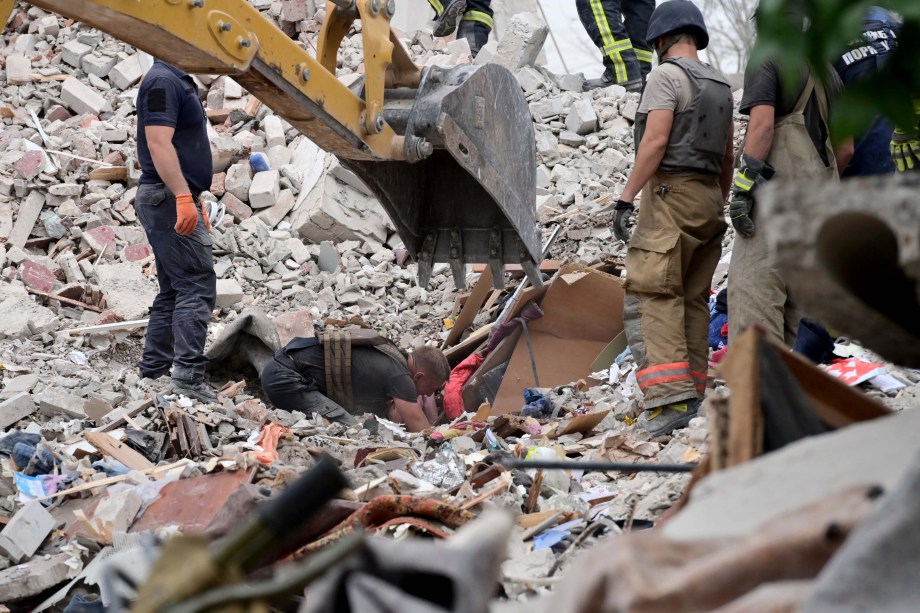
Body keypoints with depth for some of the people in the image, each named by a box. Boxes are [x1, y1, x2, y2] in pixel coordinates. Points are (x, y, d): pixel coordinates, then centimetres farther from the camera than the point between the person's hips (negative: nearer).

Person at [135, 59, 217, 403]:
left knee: (173, 292, 11)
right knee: (197, 286, -13)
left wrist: (194, 201, 25)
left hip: (176, 199, 10)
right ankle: (188, 376, -17)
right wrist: (183, 196, -29)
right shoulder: (163, 81, -13)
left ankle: (152, 375, 13)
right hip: (168, 198, -10)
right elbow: (158, 143, -23)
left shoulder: (178, 81, 19)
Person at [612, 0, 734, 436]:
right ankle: (692, 396, 11)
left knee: (651, 295, -12)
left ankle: (670, 400, -23)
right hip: (709, 197, 8)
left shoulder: (667, 75, -7)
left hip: (670, 192, -8)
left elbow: (655, 141, -16)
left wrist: (626, 198, -17)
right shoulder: (720, 85, 17)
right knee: (693, 298, 11)